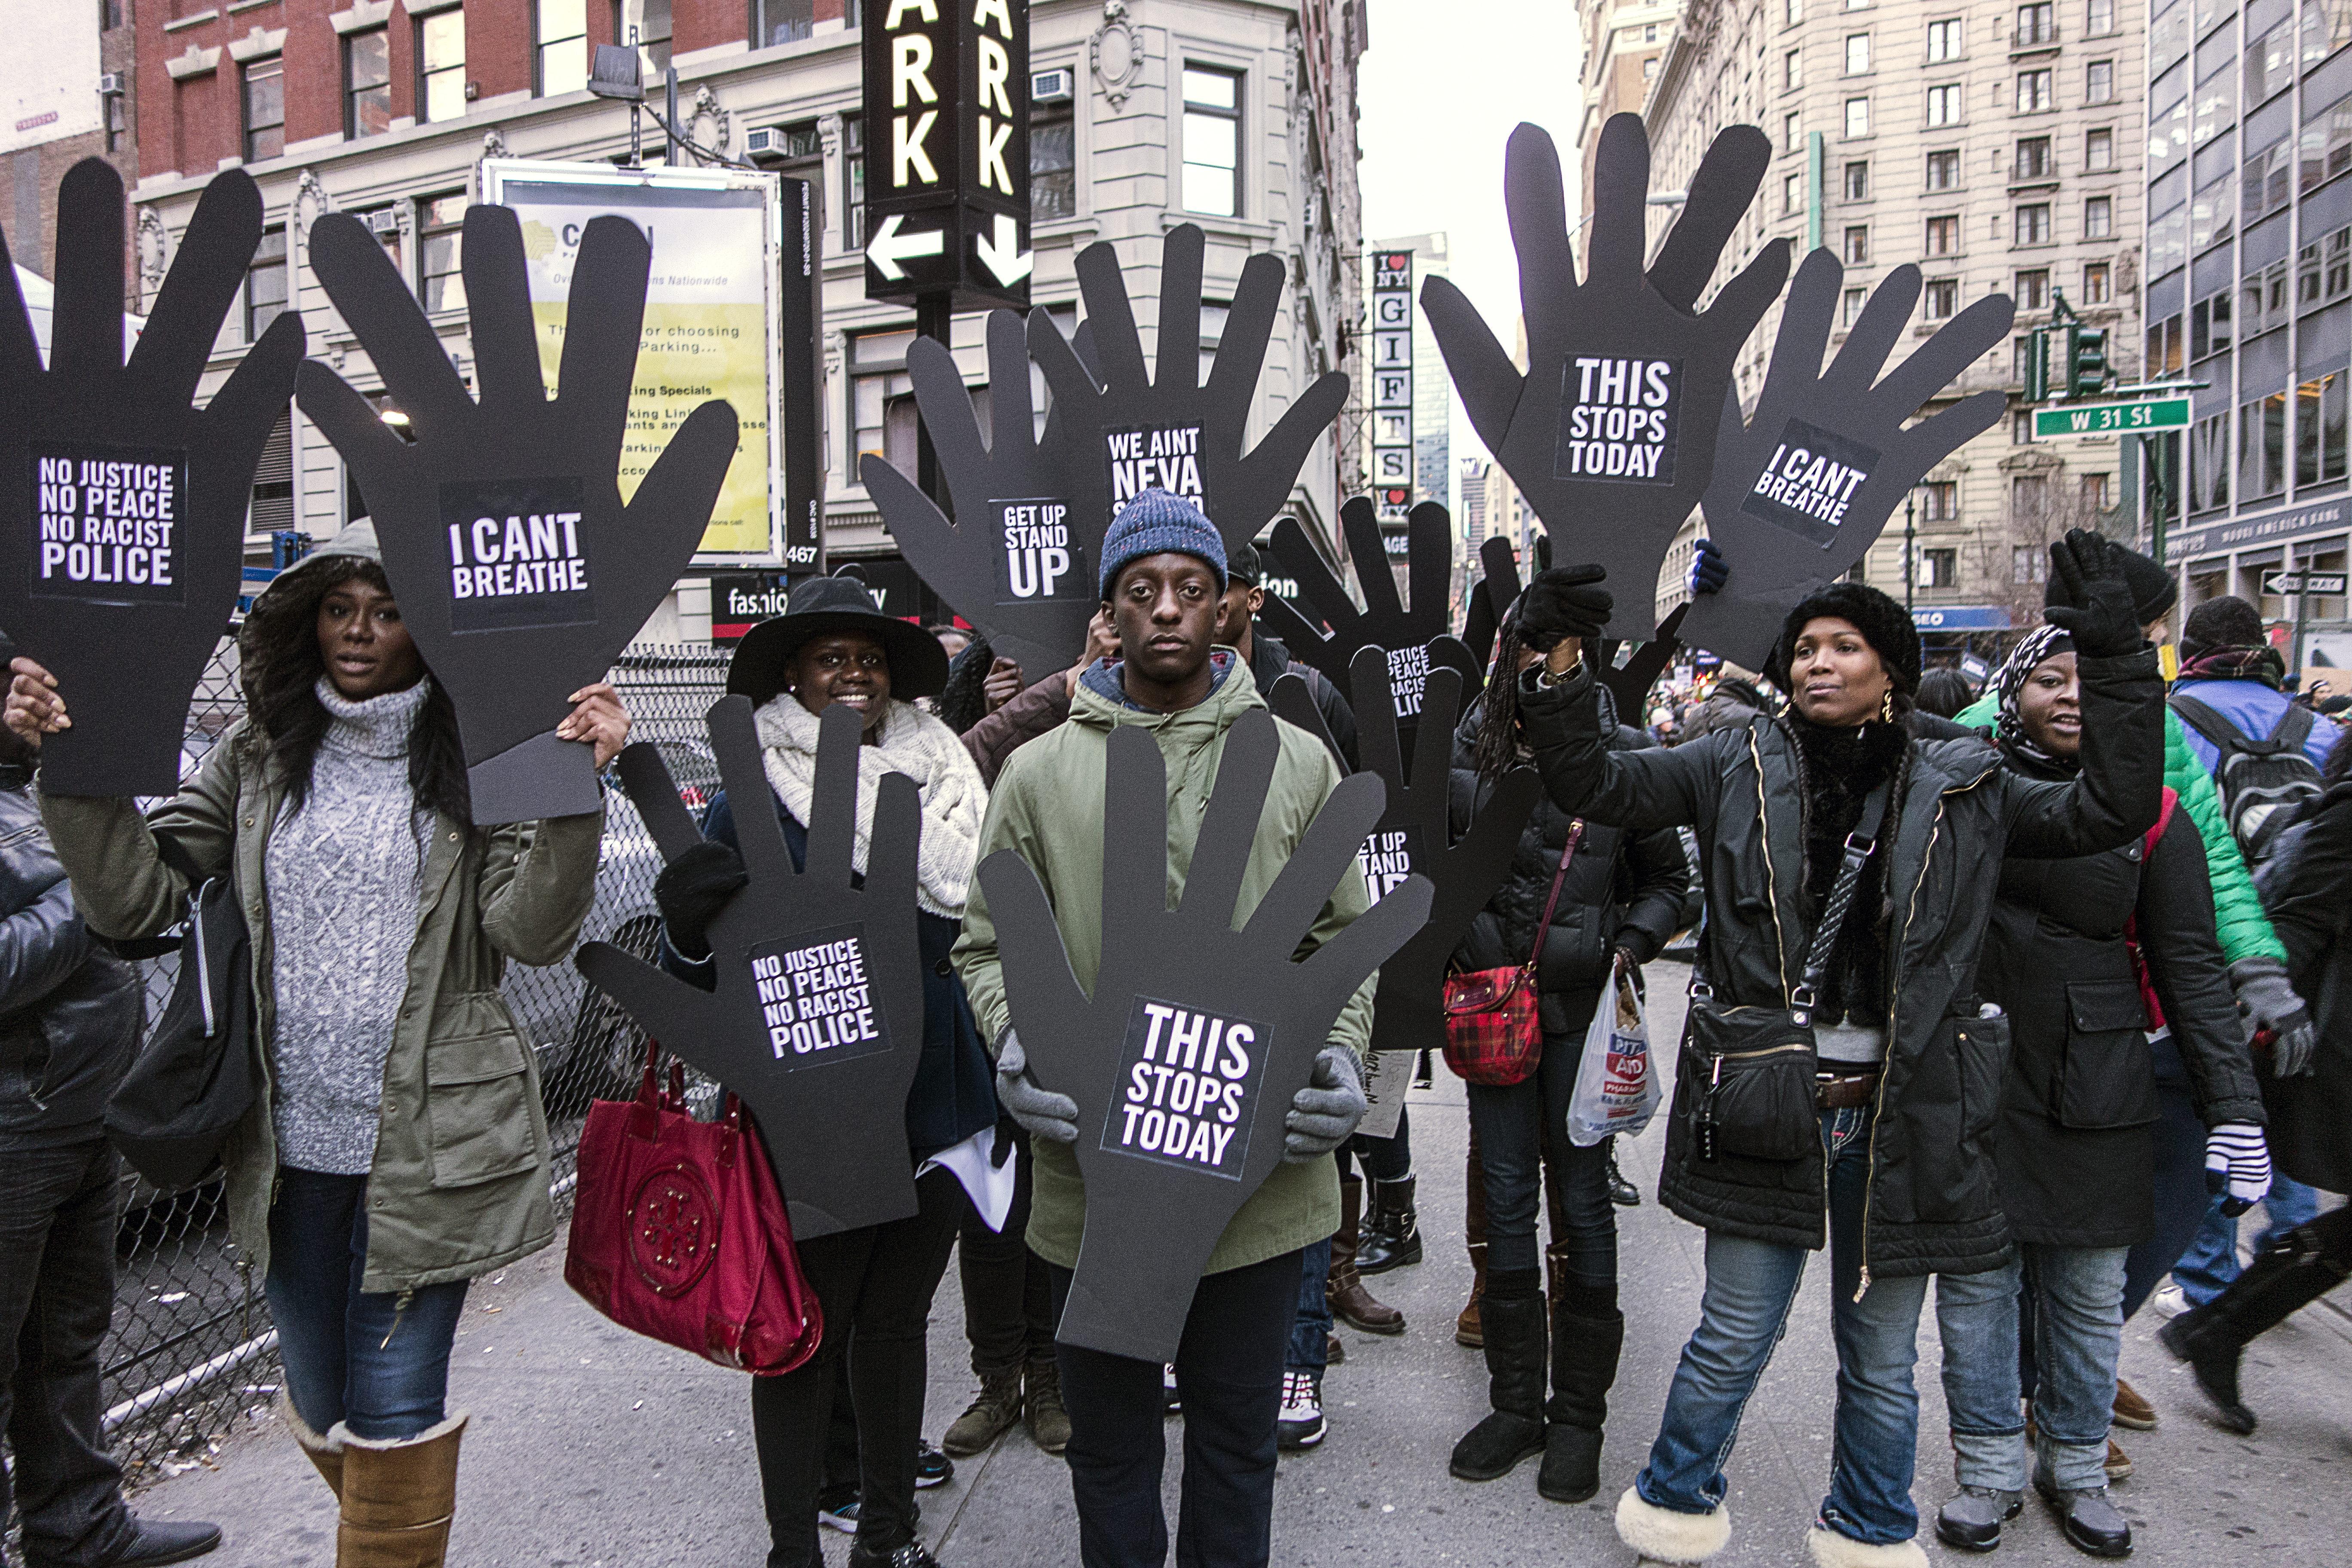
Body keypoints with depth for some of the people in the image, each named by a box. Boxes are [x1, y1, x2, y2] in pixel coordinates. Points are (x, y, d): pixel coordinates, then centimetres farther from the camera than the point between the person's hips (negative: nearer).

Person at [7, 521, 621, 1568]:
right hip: (290, 1143, 5)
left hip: (428, 1147, -4)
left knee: (394, 1411, 3)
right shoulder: (259, 760, 6)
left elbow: (533, 930, -18)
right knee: (320, 1408, 19)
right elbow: (137, 901, 1)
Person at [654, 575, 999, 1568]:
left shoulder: (943, 786, 7)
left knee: (897, 1320, 18)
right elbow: (705, 972, -7)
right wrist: (688, 925, -29)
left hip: (939, 1105, 5)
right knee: (805, 1331, 7)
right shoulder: (751, 805, -6)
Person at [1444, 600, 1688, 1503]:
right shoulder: (1470, 748, 1)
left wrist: (1631, 946, -10)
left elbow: (1668, 877, 5)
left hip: (1583, 1004, -2)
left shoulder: (1622, 754, -2)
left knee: (1582, 1196, 6)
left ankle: (1579, 1412, 22)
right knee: (1505, 1196, 10)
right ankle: (1516, 1402, 25)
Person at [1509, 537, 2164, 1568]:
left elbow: (2111, 812, 0)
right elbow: (1594, 786, -4)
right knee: (1733, 1338, 9)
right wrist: (1560, 669, -20)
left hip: (1901, 1119, 2)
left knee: (1881, 1357, 17)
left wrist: (2117, 661, -9)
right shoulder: (1737, 767, 1)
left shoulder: (1962, 787, 4)